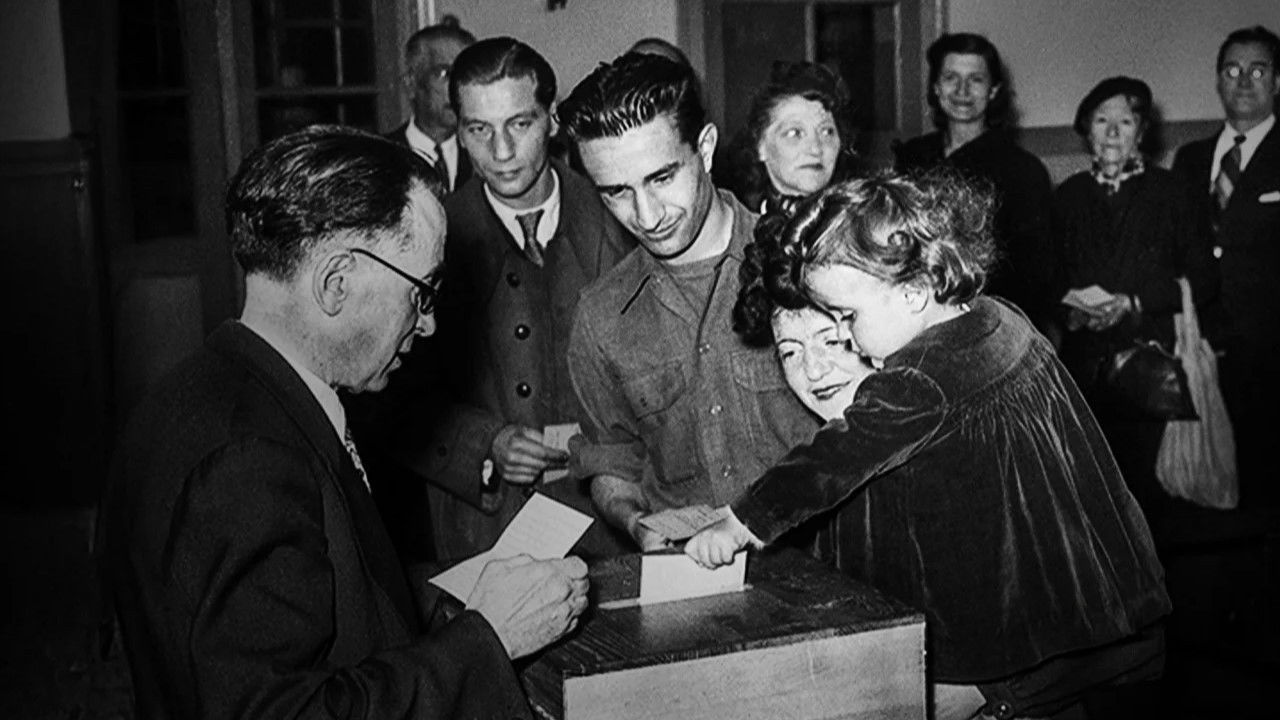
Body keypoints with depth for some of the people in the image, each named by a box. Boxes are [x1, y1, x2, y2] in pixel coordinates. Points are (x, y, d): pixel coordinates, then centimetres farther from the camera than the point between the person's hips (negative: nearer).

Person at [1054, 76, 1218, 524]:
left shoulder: (1170, 193, 6)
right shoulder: (1068, 196, 13)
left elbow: (1203, 281, 3)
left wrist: (1135, 303, -9)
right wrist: (1069, 308, -2)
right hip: (1082, 364, 2)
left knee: (1143, 483, -6)